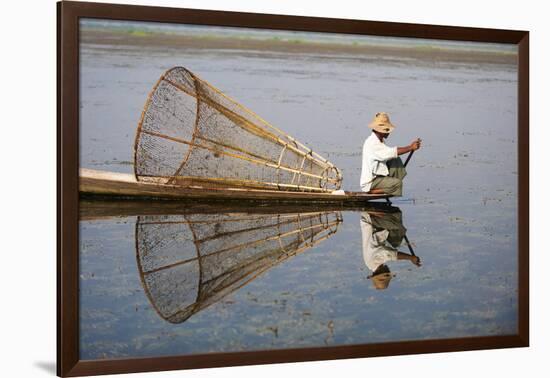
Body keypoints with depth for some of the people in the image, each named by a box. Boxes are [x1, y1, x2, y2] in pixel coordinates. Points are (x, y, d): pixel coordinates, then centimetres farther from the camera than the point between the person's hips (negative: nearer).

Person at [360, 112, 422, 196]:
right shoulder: (372, 143, -22)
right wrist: (410, 148, -21)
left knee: (396, 161, 3)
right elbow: (392, 153, -26)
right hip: (370, 183, -10)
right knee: (397, 183, -23)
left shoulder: (379, 141, 12)